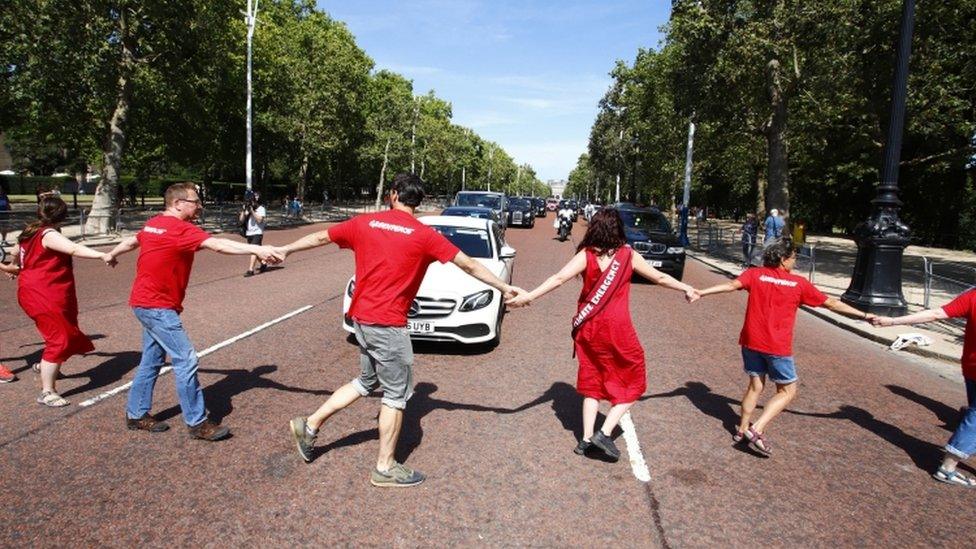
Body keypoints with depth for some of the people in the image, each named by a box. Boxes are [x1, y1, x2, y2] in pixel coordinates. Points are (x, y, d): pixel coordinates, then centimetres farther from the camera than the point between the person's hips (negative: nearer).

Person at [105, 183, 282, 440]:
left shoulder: (154, 224, 10)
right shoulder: (180, 229, -19)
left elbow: (132, 242, 28)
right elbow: (218, 245, -32)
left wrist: (111, 255, 48)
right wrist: (257, 250, -40)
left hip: (148, 303, 10)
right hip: (157, 306, -10)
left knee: (152, 359, 17)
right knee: (186, 360, -8)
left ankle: (136, 414, 29)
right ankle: (197, 423, -1)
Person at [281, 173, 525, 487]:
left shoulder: (365, 222, 4)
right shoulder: (424, 235, -8)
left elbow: (320, 238, 17)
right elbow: (468, 265, -3)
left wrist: (285, 250, 33)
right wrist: (504, 288, 8)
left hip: (361, 318, 6)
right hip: (388, 324, -6)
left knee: (366, 382, 25)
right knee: (397, 393, 8)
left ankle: (310, 426, 29)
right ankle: (385, 469, 17)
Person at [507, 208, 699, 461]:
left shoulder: (586, 255, -4)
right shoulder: (628, 255, -3)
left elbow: (559, 278, -17)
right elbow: (660, 278, 9)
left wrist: (528, 296, -18)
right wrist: (687, 289, 25)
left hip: (589, 329, 3)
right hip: (617, 330, -2)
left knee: (592, 381, 17)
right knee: (632, 381, 13)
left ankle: (586, 439, 18)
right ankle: (605, 433, 2)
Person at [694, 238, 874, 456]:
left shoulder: (755, 274, 0)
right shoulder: (799, 283, -2)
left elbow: (732, 285, -16)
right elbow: (831, 303, 5)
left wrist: (700, 292, -20)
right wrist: (864, 315, 16)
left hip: (751, 341, 4)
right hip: (777, 347, -3)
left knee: (755, 385, 20)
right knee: (787, 391, 11)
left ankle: (742, 429, 26)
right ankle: (756, 430, -2)